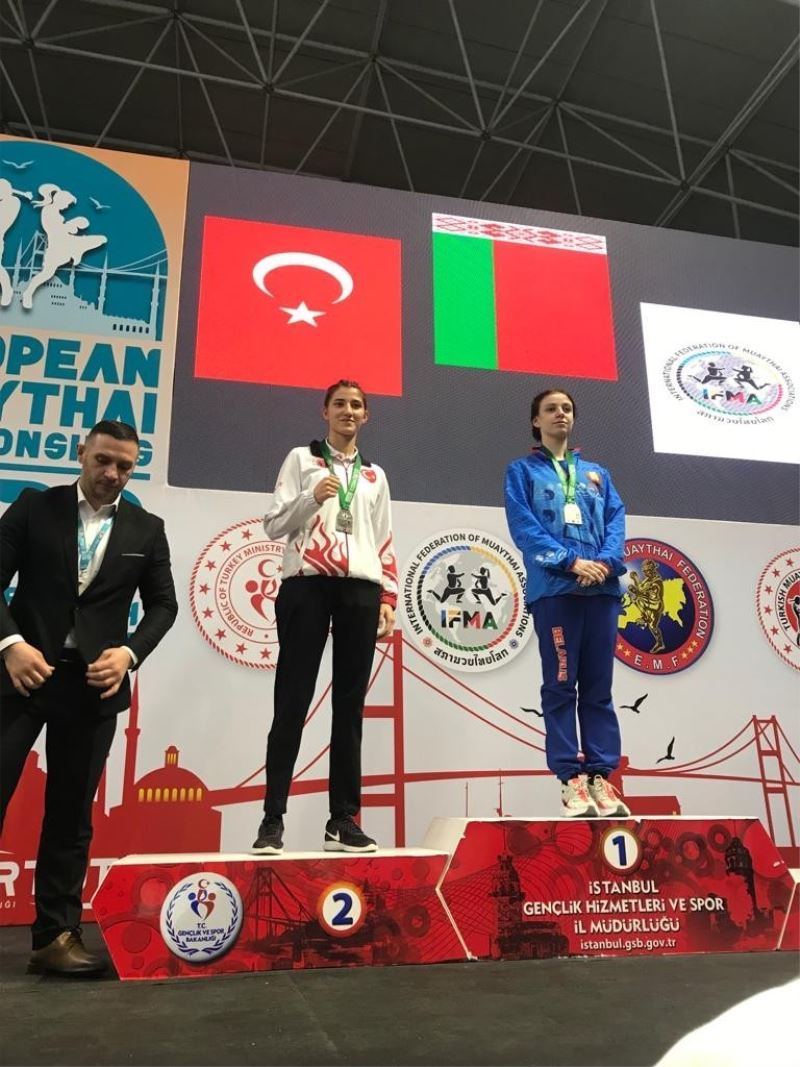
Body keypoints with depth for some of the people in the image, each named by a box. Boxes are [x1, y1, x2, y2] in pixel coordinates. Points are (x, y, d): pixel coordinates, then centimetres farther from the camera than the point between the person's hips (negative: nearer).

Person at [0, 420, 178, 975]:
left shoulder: (147, 529, 7)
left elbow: (163, 603, 8)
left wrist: (129, 652, -8)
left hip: (93, 683, 1)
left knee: (71, 813, 8)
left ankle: (56, 935, 18)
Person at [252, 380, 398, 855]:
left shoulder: (375, 475, 20)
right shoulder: (301, 458, 10)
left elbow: (385, 543, 17)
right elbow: (273, 525, 2)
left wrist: (389, 598, 7)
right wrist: (312, 497, -14)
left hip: (361, 589, 3)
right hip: (307, 584, -3)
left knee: (350, 706, 3)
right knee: (293, 703, -5)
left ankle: (344, 819, 8)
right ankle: (273, 819, 0)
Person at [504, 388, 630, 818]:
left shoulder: (597, 473, 23)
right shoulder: (522, 471, 11)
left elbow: (616, 522, 9)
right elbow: (523, 527, -3)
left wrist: (606, 562, -11)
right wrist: (571, 562, -15)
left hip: (601, 588, 4)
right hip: (554, 589, -4)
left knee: (598, 687, 3)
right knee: (561, 686, -4)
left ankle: (600, 777, 7)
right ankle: (571, 779, -1)